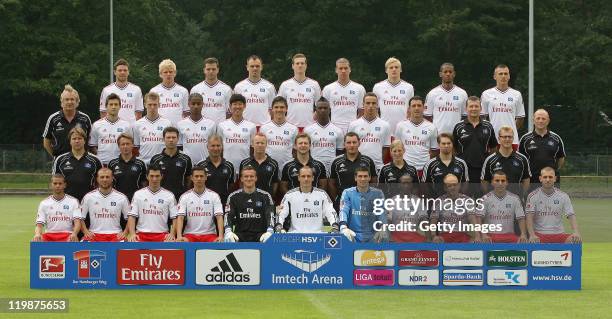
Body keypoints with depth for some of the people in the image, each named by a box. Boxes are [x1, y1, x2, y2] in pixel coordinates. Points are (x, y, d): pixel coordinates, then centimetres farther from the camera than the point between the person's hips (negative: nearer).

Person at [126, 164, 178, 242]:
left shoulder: (169, 195, 7)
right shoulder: (138, 194, 8)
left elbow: (175, 218, 6)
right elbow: (132, 216, 4)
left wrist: (172, 234, -11)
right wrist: (132, 234, -13)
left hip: (162, 234, 0)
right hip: (142, 233, 0)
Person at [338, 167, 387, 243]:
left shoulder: (377, 193, 9)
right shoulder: (348, 193, 7)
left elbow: (382, 212, -2)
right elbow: (344, 210, -7)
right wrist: (343, 227, -27)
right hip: (353, 235, -1)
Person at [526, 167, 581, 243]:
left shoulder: (563, 196, 7)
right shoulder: (533, 196, 1)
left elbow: (571, 216, 1)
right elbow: (529, 217, -8)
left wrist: (576, 232, -19)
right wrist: (532, 235, -26)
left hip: (559, 234, 3)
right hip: (540, 234, -3)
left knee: (575, 240, -26)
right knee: (533, 242, -37)